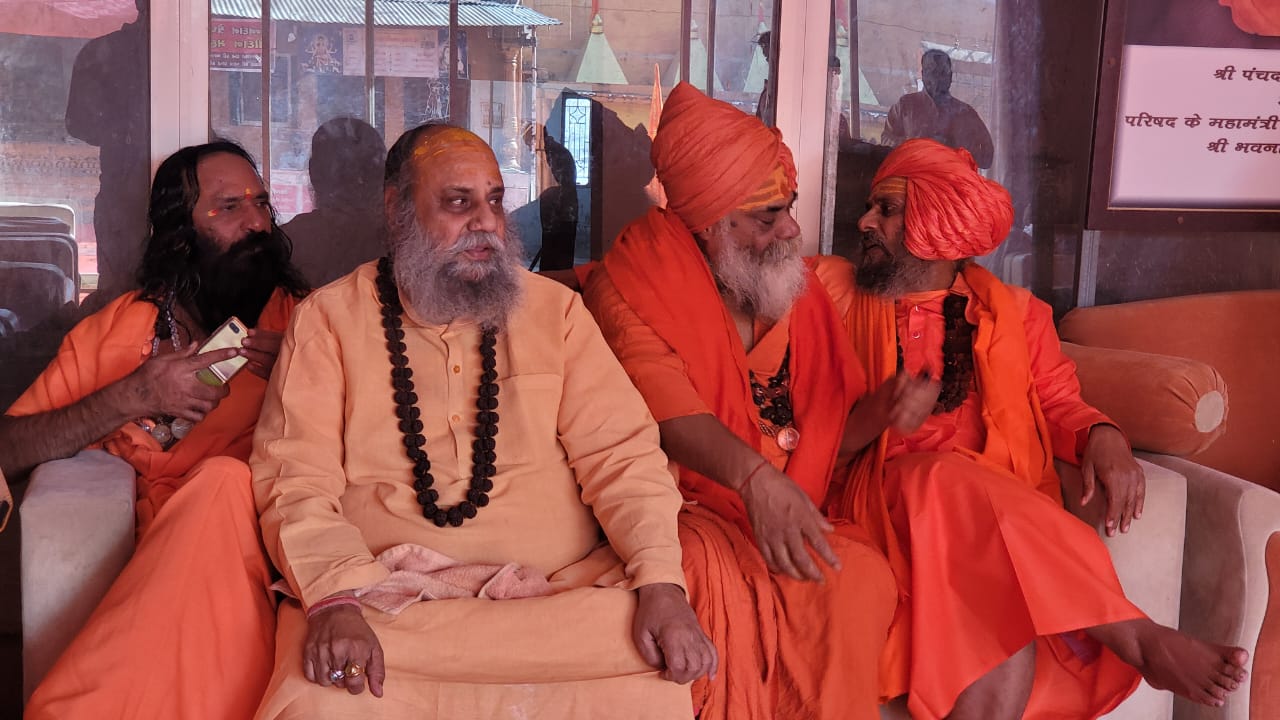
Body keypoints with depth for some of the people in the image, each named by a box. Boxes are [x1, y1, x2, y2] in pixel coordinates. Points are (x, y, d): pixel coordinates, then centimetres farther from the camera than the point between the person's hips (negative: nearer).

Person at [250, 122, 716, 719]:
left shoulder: (554, 308, 12)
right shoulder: (330, 318, 7)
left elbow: (620, 452, 4)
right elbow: (296, 476, -3)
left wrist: (660, 582, -13)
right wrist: (337, 601, -21)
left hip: (559, 587, 3)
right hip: (387, 596, -2)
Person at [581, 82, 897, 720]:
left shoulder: (800, 290, 14)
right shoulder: (634, 284, -4)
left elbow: (831, 427, 17)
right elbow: (666, 407, -22)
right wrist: (753, 475, -39)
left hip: (788, 514, 5)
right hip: (684, 511, -4)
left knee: (859, 574, -24)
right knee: (713, 580, -35)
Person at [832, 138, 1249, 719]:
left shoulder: (1014, 312, 16)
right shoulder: (852, 307, 14)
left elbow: (1058, 404, 12)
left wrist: (1101, 436, -12)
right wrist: (876, 415, -13)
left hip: (1003, 518, 1)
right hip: (889, 505, 0)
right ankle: (1137, 639, -34)